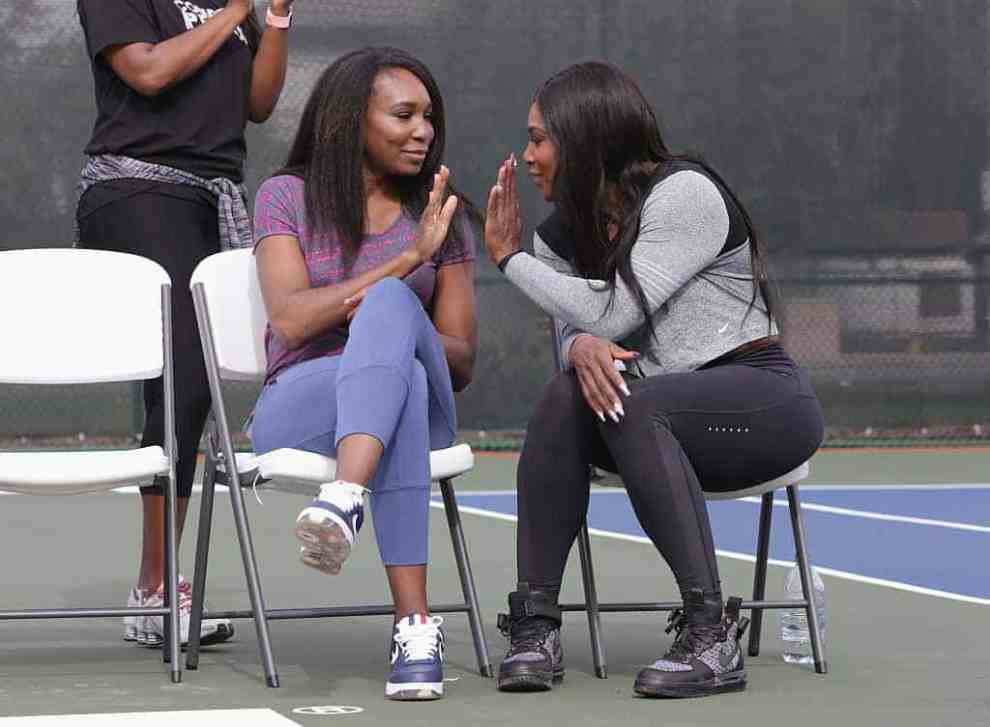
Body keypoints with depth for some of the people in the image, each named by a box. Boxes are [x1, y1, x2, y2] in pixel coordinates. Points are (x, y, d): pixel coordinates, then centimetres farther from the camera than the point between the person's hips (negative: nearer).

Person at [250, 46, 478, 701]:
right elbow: (291, 319, -9)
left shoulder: (440, 216, 14)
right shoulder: (288, 197, 7)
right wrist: (405, 260, -16)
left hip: (423, 408, 2)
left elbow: (462, 362, 10)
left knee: (389, 305, -34)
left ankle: (347, 499, -61)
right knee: (397, 342, -40)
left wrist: (385, 319, -12)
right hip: (298, 409, -2)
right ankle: (415, 621, -54)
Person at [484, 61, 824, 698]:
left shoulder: (686, 193, -12)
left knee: (632, 405, -34)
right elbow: (580, 330, 3)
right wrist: (584, 348, -22)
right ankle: (535, 623, -25)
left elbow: (612, 314, -19)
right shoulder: (575, 226, 14)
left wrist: (510, 257, -8)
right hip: (662, 416, 7)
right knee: (568, 394, -23)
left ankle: (711, 633, -36)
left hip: (767, 400, -6)